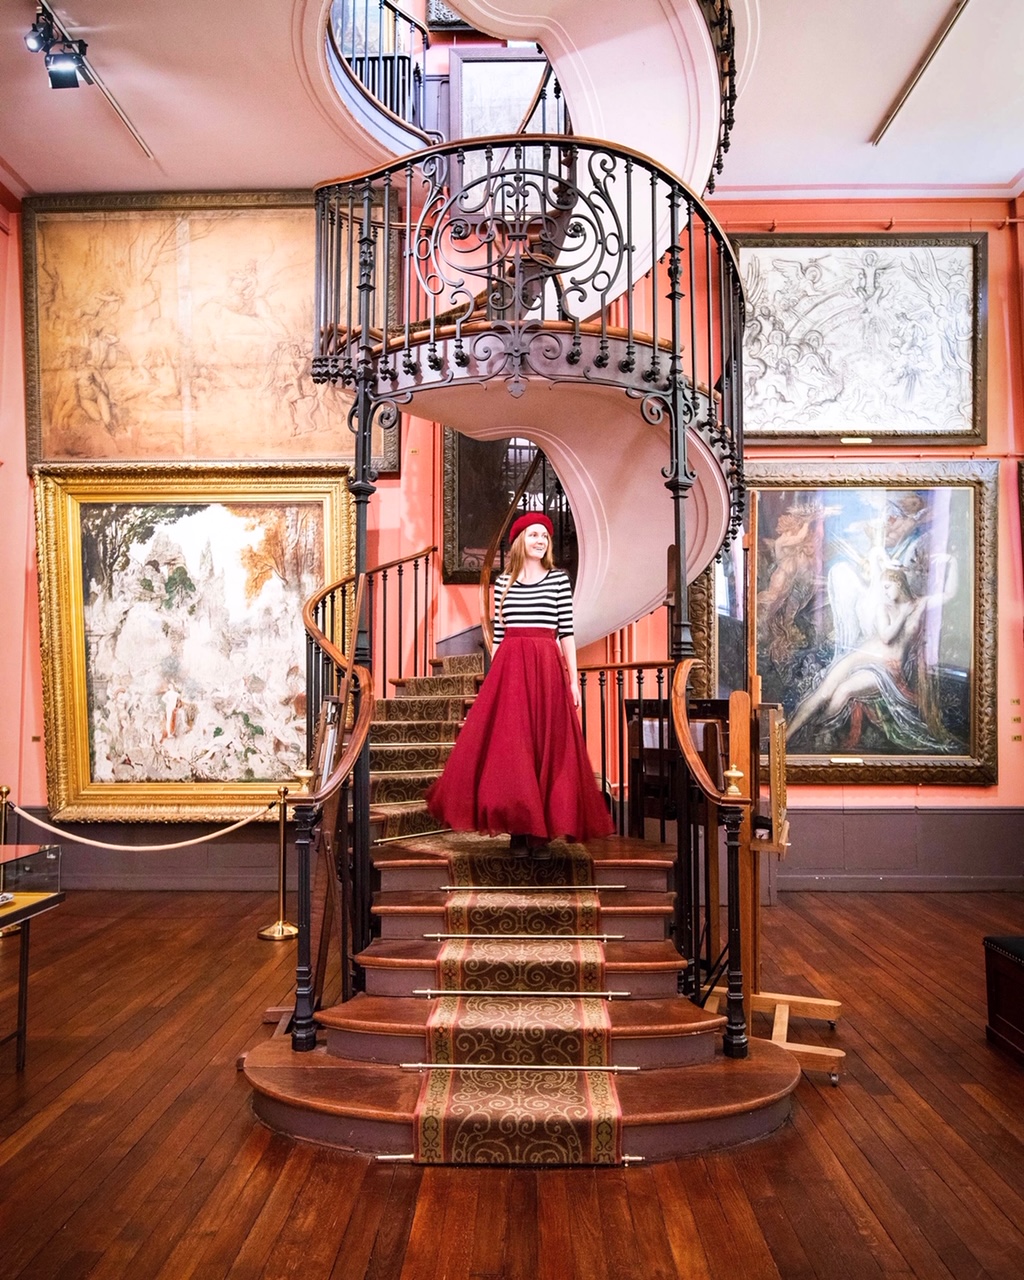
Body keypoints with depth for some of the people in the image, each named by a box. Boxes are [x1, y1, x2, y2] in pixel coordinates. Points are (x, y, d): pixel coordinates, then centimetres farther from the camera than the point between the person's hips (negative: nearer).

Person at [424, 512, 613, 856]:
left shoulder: (559, 579, 6)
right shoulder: (503, 582, 11)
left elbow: (567, 632, 4)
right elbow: (498, 633, 11)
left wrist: (573, 679, 0)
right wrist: (494, 676, 7)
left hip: (547, 667, -1)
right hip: (509, 667, 1)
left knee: (546, 746, 0)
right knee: (509, 747, 0)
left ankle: (541, 831, 7)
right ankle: (517, 829, 9)